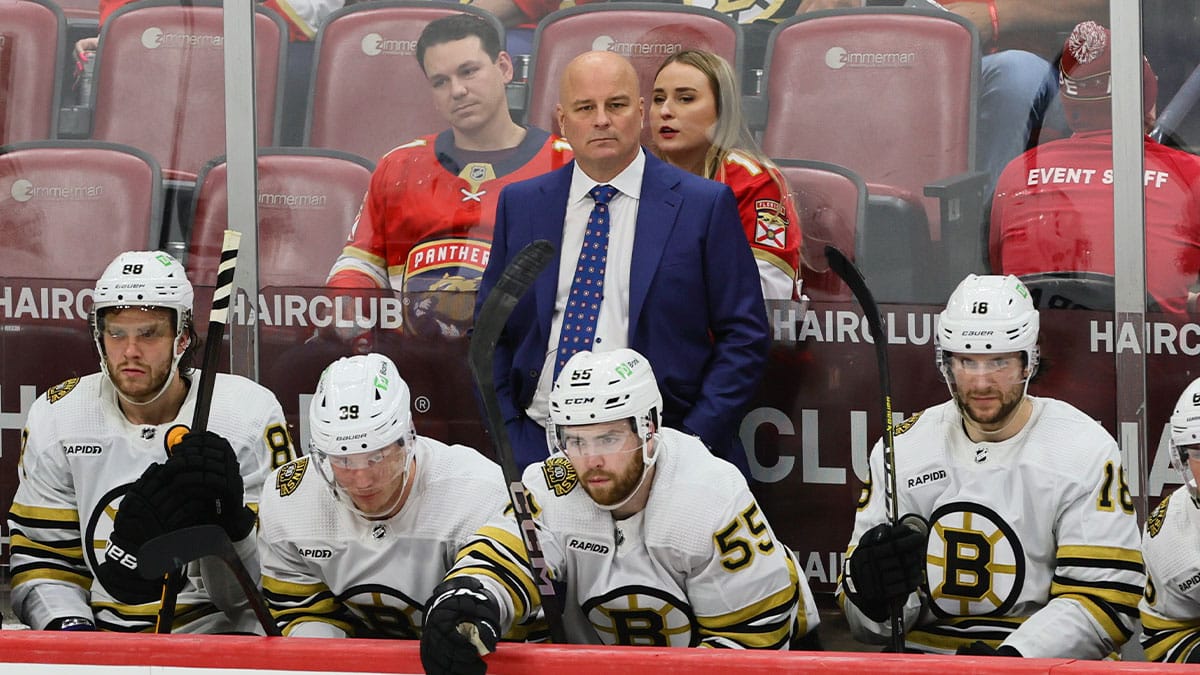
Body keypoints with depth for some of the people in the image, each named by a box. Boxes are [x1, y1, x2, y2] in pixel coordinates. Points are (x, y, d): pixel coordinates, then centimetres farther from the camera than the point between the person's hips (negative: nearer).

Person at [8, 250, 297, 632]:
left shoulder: (250, 415, -3)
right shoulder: (56, 418, 6)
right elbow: (40, 559, 11)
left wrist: (229, 520, -23)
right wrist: (68, 626, -9)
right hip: (101, 651, 3)